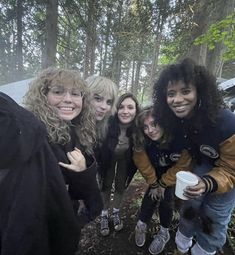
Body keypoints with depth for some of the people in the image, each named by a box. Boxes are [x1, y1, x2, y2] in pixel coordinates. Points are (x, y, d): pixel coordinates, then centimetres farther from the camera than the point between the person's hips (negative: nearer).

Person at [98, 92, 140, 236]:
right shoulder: (109, 124, -34)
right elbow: (101, 147, -19)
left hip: (125, 158, 1)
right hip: (109, 157, -1)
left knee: (120, 185, 15)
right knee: (106, 185, 11)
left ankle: (116, 212, 43)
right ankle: (104, 215, 37)